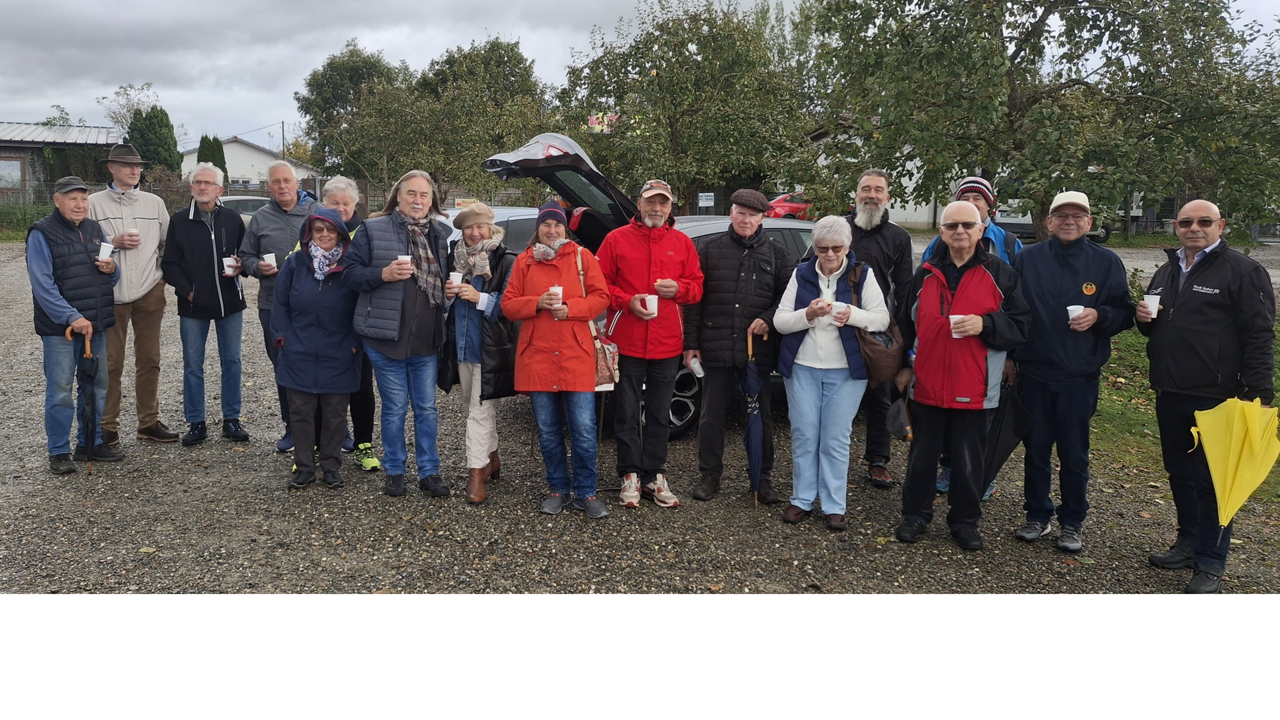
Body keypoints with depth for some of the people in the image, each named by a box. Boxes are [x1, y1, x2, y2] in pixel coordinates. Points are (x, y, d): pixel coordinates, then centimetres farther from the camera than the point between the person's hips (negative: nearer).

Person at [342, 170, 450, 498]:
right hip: (386, 337, -4)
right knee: (395, 409, 5)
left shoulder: (439, 234, 12)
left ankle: (429, 472, 21)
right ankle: (394, 471, 21)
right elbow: (350, 273, -6)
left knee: (426, 408, 10)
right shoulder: (372, 230, -3)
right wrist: (383, 274, -21)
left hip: (427, 340, 4)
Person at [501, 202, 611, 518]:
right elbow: (508, 304, 6)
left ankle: (585, 493, 10)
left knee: (584, 429, -4)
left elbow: (600, 297, 0)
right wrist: (537, 303, -12)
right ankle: (558, 489, 24)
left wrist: (570, 308, -15)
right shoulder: (524, 261, 10)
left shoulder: (582, 256, 5)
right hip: (537, 356, 2)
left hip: (576, 356, -2)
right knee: (548, 430, 8)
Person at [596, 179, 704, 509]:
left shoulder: (682, 243, 9)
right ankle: (631, 477, 16)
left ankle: (654, 476, 22)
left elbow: (697, 285, 11)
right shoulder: (617, 239, 2)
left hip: (667, 344, 2)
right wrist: (626, 300, -15)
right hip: (626, 342, -2)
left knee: (660, 414, 10)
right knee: (627, 413, 5)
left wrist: (679, 289, -9)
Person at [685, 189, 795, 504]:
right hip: (716, 347, 0)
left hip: (759, 349, 0)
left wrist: (768, 319, -10)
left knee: (761, 414, 8)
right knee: (711, 413, 6)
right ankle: (710, 475, 20)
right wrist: (691, 343, 0)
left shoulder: (776, 253, 7)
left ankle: (763, 477, 22)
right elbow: (693, 299, 4)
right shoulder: (710, 248, 6)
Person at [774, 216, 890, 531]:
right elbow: (780, 321, 0)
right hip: (802, 367, 2)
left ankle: (834, 507, 10)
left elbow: (883, 319, -4)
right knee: (803, 435, 4)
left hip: (845, 371, -1)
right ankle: (802, 499, 17)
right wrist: (807, 314, -20)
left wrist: (853, 315, -23)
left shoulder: (863, 275, 1)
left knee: (836, 439, 1)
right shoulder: (801, 274, 4)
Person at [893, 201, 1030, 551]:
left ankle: (965, 522, 24)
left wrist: (985, 324, -17)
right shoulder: (925, 275, 8)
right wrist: (905, 365, 16)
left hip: (974, 390, -2)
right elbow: (907, 325, 16)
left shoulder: (1000, 274, 1)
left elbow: (1020, 326, -1)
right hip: (927, 385, 2)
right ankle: (915, 515, 26)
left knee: (969, 461, 7)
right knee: (922, 457, 12)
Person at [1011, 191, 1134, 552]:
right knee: (1036, 449, 10)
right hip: (1033, 373, 1)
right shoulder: (1027, 259, 4)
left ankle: (1072, 522, 21)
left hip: (1080, 377, -1)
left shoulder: (1106, 261, 2)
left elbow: (1125, 314, 6)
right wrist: (1008, 354, 3)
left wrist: (1098, 315, -15)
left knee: (1074, 454, 7)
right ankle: (1037, 515, 25)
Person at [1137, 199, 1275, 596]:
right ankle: (1188, 543, 30)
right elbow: (1153, 326, 26)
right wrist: (1144, 318, 2)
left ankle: (1211, 563, 10)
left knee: (1210, 480, 0)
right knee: (1179, 473, 16)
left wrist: (1258, 393, -17)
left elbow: (1259, 336, -11)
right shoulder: (1167, 272, 15)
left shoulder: (1243, 271, -7)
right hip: (1169, 394, 7)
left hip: (1214, 398, -7)